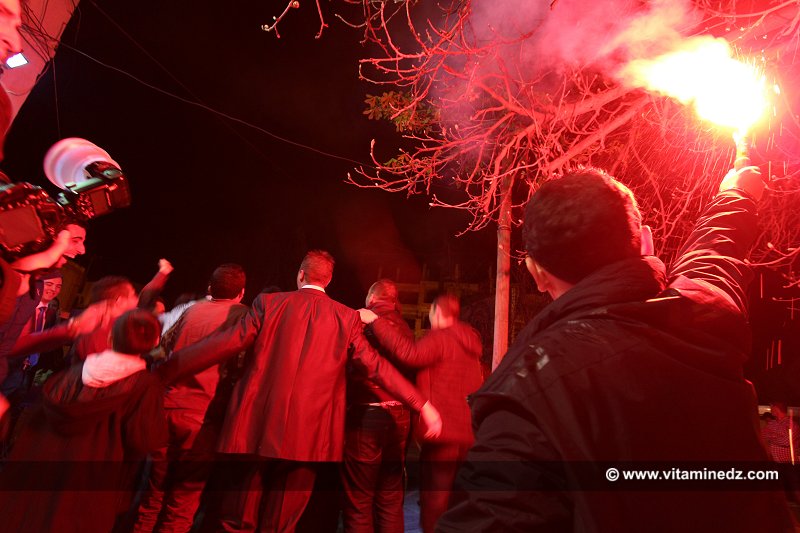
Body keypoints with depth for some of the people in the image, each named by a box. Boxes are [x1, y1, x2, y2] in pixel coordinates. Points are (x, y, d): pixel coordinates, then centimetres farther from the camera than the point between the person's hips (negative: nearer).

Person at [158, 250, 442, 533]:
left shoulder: (268, 303, 0)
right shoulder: (347, 317, 2)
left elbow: (223, 344, -5)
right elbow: (375, 365, 0)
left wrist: (162, 371, 2)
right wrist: (422, 405, 6)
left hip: (256, 428, 0)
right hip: (306, 437, 1)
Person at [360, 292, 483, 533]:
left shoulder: (439, 337, -11)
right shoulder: (470, 342, 17)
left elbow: (410, 353, -29)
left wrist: (375, 321, -24)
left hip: (442, 433, -9)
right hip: (468, 434, 9)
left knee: (434, 507, -2)